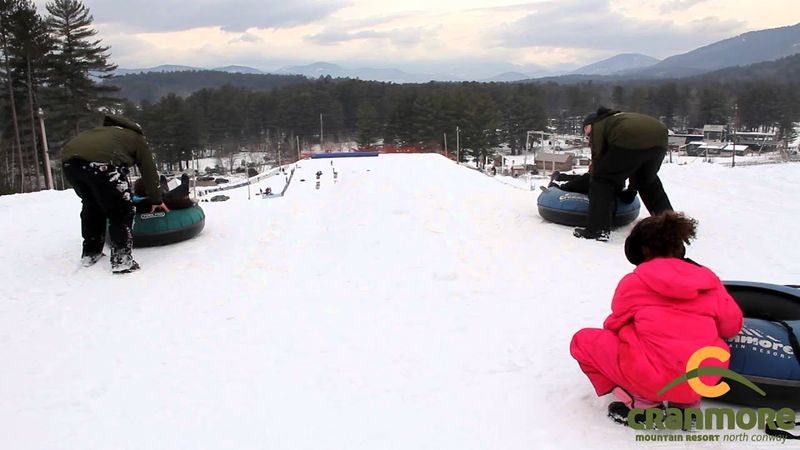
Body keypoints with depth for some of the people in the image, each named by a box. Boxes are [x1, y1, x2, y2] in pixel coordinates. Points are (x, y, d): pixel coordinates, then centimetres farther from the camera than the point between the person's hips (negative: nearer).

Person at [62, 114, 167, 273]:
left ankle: (90, 253, 33)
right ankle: (121, 259, 5)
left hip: (68, 158, 7)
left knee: (91, 206, 26)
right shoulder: (137, 138, 28)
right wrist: (157, 200, 41)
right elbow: (149, 171, 29)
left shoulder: (106, 131, 43)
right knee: (121, 210, 8)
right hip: (101, 161, -7)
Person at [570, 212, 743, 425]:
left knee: (583, 340, 10)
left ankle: (641, 403, 1)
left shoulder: (635, 281, -1)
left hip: (657, 380, -5)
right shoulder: (708, 279, 8)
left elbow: (615, 324, 12)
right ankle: (686, 404, 15)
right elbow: (732, 325, 13)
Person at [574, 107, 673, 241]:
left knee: (602, 179, 5)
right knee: (648, 180, 31)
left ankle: (598, 229, -2)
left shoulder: (597, 126, 21)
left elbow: (598, 157, 14)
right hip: (659, 138, 8)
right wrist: (633, 186, 48)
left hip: (631, 141, -8)